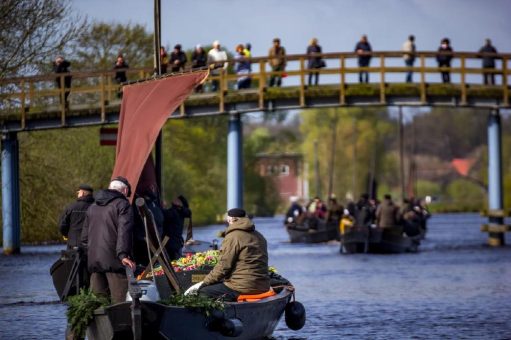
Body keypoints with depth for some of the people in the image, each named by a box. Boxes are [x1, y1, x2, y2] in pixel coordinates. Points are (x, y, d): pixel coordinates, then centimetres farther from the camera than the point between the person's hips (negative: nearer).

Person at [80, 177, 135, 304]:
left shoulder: (92, 207, 22)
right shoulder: (123, 205, -2)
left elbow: (84, 237, 25)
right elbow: (124, 231, -15)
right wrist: (123, 254, -21)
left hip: (94, 261, 7)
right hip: (114, 260, -7)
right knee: (120, 300, -10)